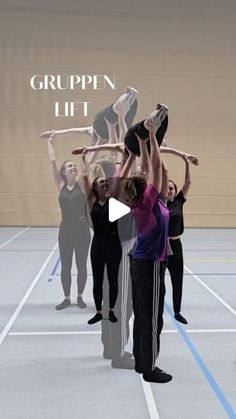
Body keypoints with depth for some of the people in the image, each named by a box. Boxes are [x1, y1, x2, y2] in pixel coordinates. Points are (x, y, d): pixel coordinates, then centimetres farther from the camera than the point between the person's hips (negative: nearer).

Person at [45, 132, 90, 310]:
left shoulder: (82, 184, 0)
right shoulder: (61, 186, 2)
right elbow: (53, 161, 1)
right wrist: (51, 142, 6)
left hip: (82, 228, -1)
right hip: (65, 229, 1)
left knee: (81, 265, 8)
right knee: (65, 266, 9)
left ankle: (80, 296, 24)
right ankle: (67, 298, 23)